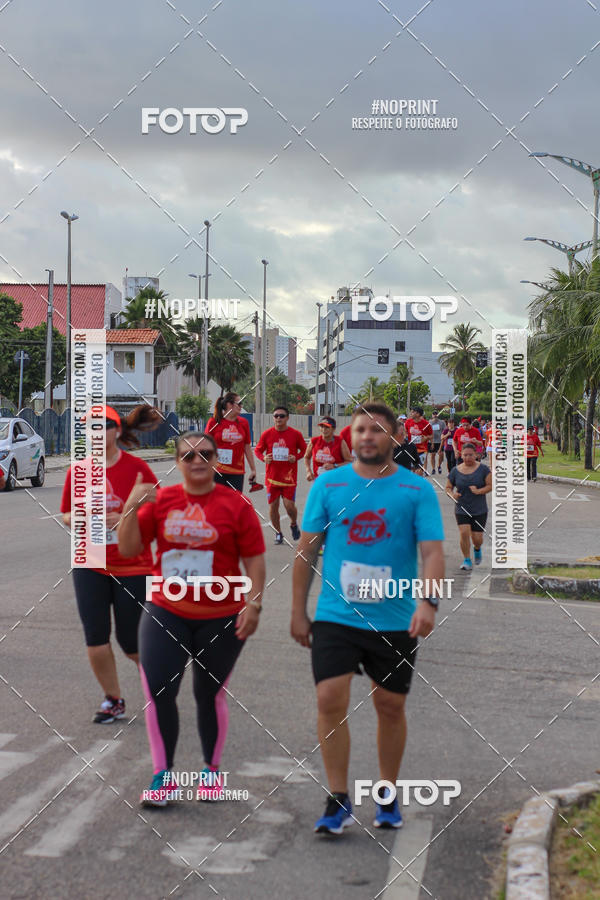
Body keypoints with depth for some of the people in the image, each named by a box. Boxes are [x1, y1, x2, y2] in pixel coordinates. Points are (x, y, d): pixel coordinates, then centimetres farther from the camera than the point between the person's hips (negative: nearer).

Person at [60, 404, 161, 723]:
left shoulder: (136, 467, -9)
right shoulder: (78, 471, 1)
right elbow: (67, 515, 10)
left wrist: (124, 518, -19)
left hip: (133, 567, -3)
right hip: (90, 566, 3)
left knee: (131, 642, 3)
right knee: (96, 639, -1)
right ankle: (112, 699, 19)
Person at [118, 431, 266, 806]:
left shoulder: (236, 504, -4)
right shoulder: (160, 500, 3)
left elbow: (254, 559, -3)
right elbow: (129, 548, 1)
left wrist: (254, 604, -11)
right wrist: (131, 507, -13)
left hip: (221, 617, -2)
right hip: (165, 612, 2)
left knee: (211, 694, 9)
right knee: (158, 691, -6)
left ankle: (212, 771, 26)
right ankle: (163, 776, 7)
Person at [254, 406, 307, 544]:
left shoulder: (295, 434, -3)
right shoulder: (266, 434, 0)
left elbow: (304, 449, 9)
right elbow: (257, 450, 10)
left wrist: (296, 457, -10)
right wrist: (264, 458, -11)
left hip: (289, 476, -2)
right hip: (272, 476, 2)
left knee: (289, 505, -8)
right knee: (273, 506, 3)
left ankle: (293, 524, 25)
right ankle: (278, 533, 22)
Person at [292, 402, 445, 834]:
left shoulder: (418, 490, -2)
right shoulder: (328, 484, 2)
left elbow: (433, 552, -8)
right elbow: (307, 549, 7)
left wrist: (428, 602, -25)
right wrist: (299, 612, 6)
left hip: (396, 621, 0)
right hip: (336, 616, 0)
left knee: (391, 707, 10)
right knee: (330, 700, -10)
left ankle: (388, 798, 28)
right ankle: (339, 802, 2)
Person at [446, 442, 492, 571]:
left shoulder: (483, 469, -4)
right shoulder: (455, 471, 0)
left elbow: (490, 486, -5)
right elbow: (448, 487, 9)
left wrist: (479, 491, -22)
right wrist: (452, 494, -13)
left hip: (479, 510, 0)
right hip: (462, 509, 1)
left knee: (477, 538, 1)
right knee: (464, 533, -17)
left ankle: (477, 549, 39)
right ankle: (467, 560, 0)